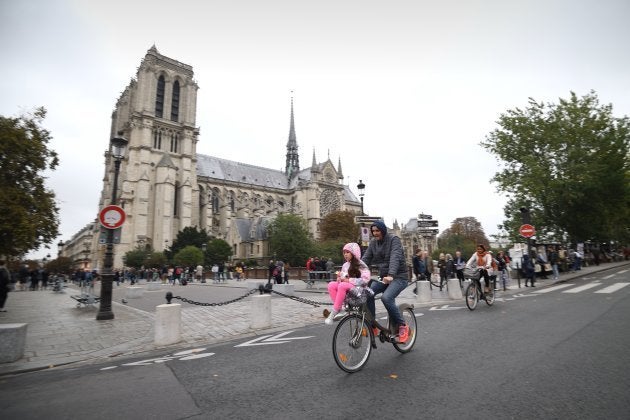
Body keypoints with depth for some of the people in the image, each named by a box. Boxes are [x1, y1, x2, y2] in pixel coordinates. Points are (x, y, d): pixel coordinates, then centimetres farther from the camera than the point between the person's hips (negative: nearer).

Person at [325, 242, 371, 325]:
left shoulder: (360, 265, -4)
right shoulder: (345, 265, 14)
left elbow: (365, 279, -17)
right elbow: (342, 280, 21)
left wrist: (349, 280, -17)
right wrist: (339, 278, -4)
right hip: (346, 289, 6)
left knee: (343, 286, -35)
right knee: (331, 285, -21)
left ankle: (334, 312, -29)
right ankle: (339, 309, -20)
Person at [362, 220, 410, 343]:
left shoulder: (394, 239, -13)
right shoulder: (373, 242, 4)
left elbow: (395, 257, -29)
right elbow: (366, 259, -2)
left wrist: (391, 275, -45)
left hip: (399, 277, -6)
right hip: (383, 277, 6)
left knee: (386, 297, -29)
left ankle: (402, 326, -7)